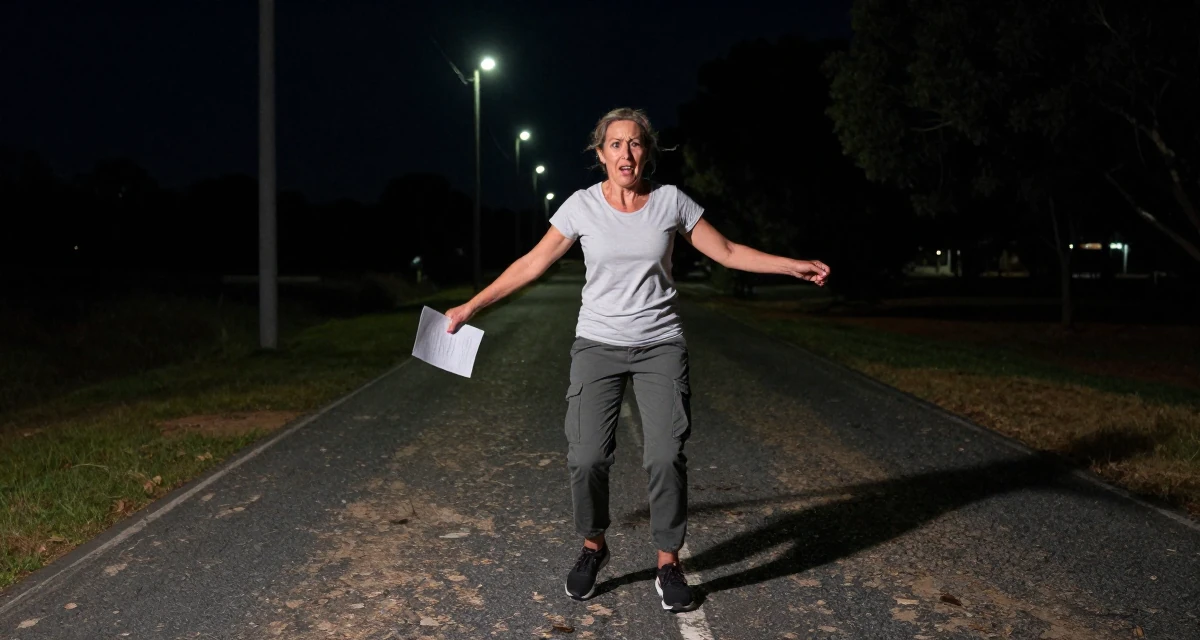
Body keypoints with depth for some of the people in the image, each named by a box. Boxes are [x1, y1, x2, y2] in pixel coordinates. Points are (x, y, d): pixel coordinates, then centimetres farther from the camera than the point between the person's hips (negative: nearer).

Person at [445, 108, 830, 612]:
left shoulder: (670, 201, -1)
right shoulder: (582, 205, -1)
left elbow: (727, 252, 6)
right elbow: (533, 263, 4)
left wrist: (794, 266, 1)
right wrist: (471, 307, 3)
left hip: (660, 346, 0)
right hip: (598, 344, 0)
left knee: (666, 457, -11)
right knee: (586, 457, -10)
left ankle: (668, 565, 8)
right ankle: (592, 547, 17)